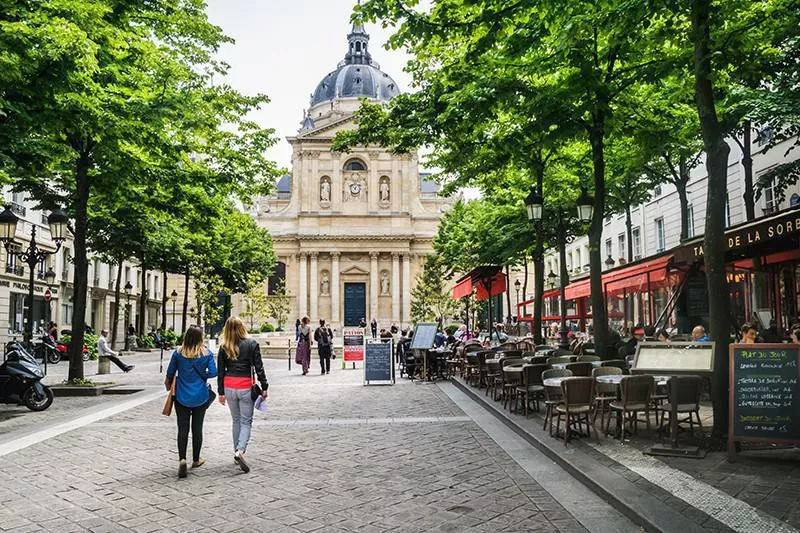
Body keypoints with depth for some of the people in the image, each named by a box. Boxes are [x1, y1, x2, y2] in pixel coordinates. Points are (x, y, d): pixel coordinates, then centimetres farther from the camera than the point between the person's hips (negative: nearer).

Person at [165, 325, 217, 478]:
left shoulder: (178, 353, -6)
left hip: (182, 396, 0)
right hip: (200, 396, 0)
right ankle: (196, 459, 23)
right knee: (197, 428, 12)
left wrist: (168, 383, 22)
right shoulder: (207, 353, -7)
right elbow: (213, 372, -11)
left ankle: (182, 458, -14)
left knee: (183, 428, 2)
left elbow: (170, 373, 1)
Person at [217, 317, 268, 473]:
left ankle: (237, 453, 21)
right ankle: (240, 450, -17)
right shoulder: (252, 344, -6)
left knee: (236, 420, 17)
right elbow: (259, 367, -5)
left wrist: (221, 392, 10)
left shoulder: (223, 347, 0)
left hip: (229, 387, 3)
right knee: (246, 421, 4)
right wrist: (264, 387, 1)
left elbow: (221, 371, 3)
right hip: (246, 387, -3)